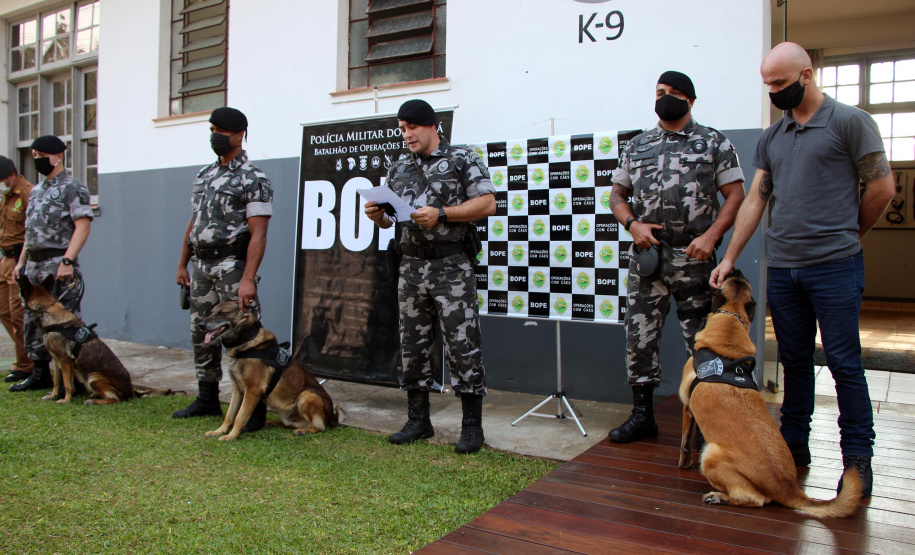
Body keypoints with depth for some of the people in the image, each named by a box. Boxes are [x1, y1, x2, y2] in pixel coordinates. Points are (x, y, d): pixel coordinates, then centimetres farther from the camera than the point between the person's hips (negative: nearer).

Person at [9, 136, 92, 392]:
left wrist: (67, 261, -24)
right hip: (34, 264, 9)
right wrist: (21, 261, 19)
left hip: (58, 265, -9)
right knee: (33, 320, 13)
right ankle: (40, 373, 23)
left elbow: (83, 225, -17)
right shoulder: (36, 190, 20)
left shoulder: (72, 187, -8)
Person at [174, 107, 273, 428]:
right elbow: (193, 224, 21)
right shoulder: (204, 176, 17)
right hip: (201, 266, 8)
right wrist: (182, 264, 17)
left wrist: (248, 279, -24)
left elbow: (258, 234, -16)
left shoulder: (253, 180, -9)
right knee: (202, 335, 14)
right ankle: (207, 401, 28)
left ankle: (254, 408, 1)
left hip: (232, 265, -8)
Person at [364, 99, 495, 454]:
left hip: (451, 266, -5)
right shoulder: (399, 169, 17)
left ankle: (472, 426, 7)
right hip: (411, 265, 6)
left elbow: (488, 204, -7)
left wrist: (441, 215, -16)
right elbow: (390, 217, 22)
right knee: (412, 344, 9)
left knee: (462, 345, -4)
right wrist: (378, 216, -1)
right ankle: (418, 421, 22)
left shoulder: (462, 159, 1)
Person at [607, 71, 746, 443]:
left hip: (693, 255, -3)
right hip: (646, 253, 3)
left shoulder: (715, 143, 6)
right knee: (639, 335, 5)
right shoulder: (637, 146, 15)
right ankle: (642, 415, 17)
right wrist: (632, 224, -2)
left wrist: (711, 236, -12)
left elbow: (735, 195, 1)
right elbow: (617, 195, 17)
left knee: (701, 340, 2)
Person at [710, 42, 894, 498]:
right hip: (781, 267, 5)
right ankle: (794, 444, 23)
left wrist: (845, 234, 8)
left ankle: (858, 457, 12)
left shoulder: (849, 121, -2)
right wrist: (729, 257, 7)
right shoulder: (771, 137, 14)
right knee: (794, 360, 12)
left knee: (844, 362, 0)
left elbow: (881, 187, -2)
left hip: (835, 265, -5)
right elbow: (755, 200, 12)